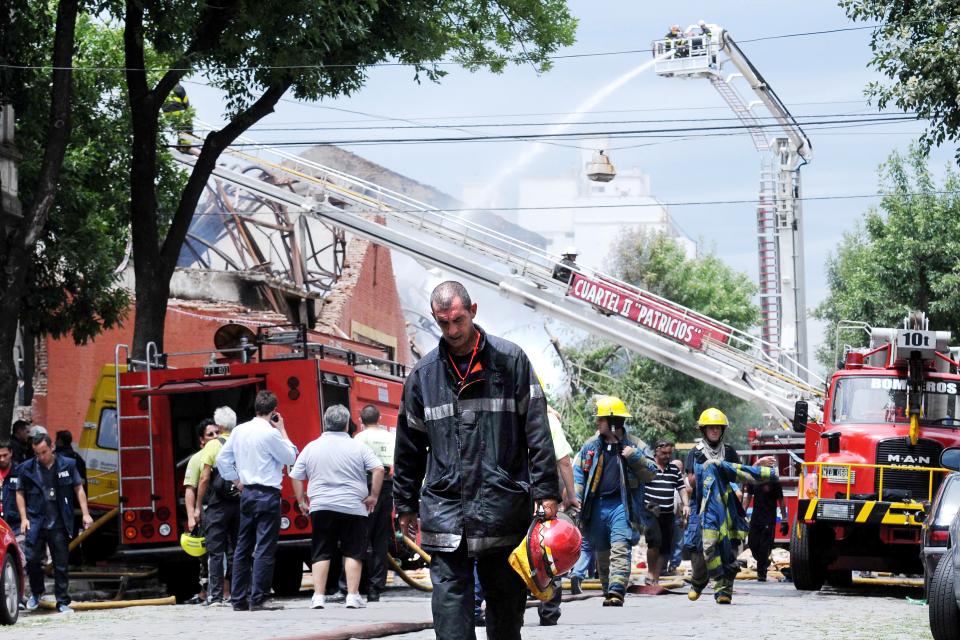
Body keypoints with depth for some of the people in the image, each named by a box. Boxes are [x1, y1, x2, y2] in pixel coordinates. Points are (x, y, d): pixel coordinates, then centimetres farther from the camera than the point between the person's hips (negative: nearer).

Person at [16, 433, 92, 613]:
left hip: (59, 524, 0)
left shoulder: (67, 465, 2)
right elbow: (20, 493, 9)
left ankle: (63, 602, 11)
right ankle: (36, 593, 21)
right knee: (32, 559, -4)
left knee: (62, 564, 3)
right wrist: (24, 518, 0)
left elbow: (78, 489, 7)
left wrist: (85, 514, 1)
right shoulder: (27, 468, 2)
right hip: (35, 523, 0)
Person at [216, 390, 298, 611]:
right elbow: (291, 457, -3)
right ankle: (258, 600, -9)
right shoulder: (270, 433, -13)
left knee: (243, 547, 11)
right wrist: (282, 430, 3)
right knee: (265, 549, -6)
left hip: (247, 493, 7)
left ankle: (239, 599, 13)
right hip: (267, 495, -7)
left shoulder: (239, 431, 7)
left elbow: (222, 459, 12)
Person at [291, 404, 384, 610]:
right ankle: (353, 596, -1)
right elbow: (378, 469, -8)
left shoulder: (311, 448, 4)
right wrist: (373, 496, 0)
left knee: (321, 554, 6)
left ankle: (318, 596, 0)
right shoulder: (358, 447, -2)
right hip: (353, 508, -2)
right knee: (353, 553, 4)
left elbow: (296, 476, 6)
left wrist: (302, 500, 14)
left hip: (321, 508, 2)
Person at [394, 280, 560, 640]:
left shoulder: (510, 360, 2)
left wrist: (546, 491, -5)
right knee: (450, 597, -7)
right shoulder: (424, 373, 9)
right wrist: (406, 505, 15)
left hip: (503, 508, -1)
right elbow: (409, 445, 15)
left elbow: (537, 431, 0)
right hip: (445, 510, 1)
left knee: (506, 597, 7)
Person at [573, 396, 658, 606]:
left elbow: (650, 474, 1)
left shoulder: (634, 446, 1)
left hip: (621, 504, -4)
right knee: (602, 554, 11)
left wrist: (636, 458, -15)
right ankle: (608, 591, 23)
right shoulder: (591, 446, 10)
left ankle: (616, 592, -26)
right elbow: (579, 474, 13)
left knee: (620, 550, -18)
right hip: (597, 506, 4)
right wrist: (576, 499, 0)